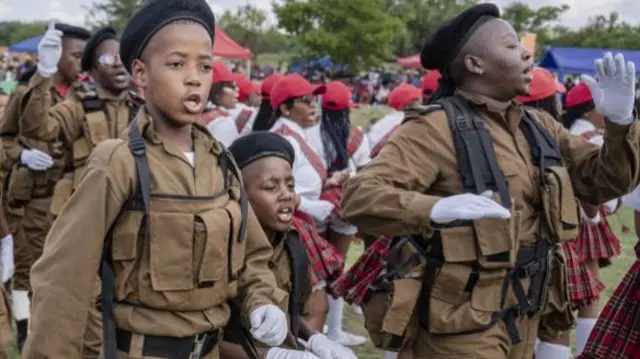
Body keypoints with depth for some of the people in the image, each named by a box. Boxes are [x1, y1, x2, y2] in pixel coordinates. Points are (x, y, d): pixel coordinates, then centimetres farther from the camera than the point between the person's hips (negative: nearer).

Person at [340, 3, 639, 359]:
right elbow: (358, 196, -25)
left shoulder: (537, 126, 8)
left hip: (523, 313, 8)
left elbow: (602, 181, 11)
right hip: (461, 318, -8)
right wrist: (435, 209, -42)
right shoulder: (436, 127, -16)